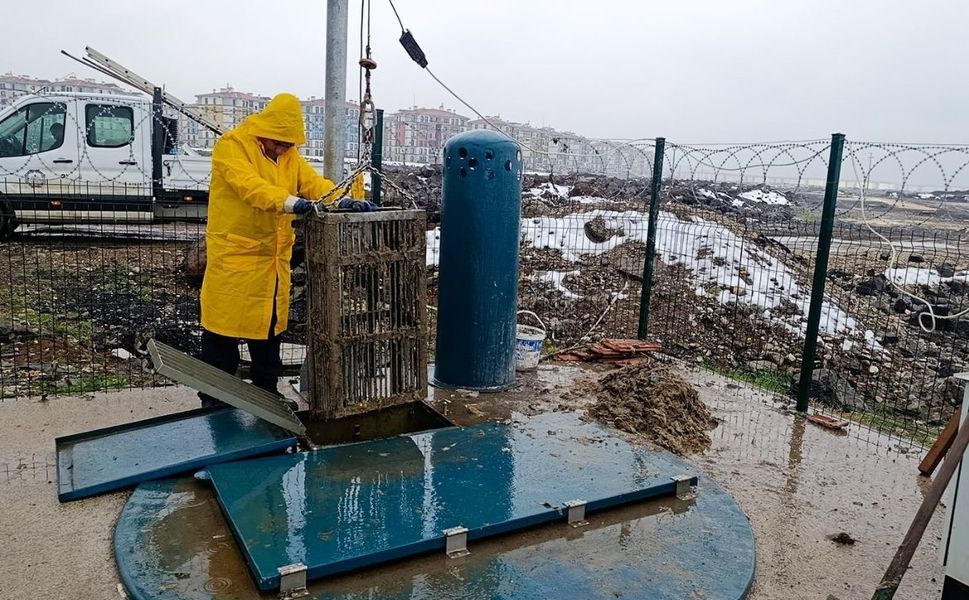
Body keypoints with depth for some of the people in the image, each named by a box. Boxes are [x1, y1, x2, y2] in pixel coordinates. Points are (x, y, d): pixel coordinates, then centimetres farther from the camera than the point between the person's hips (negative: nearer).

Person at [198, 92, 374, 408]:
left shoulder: (290, 156, 11)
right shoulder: (231, 145, -10)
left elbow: (314, 183, -2)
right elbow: (248, 184, -27)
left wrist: (345, 200, -22)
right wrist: (289, 202, -43)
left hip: (273, 259, 6)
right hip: (233, 255, -6)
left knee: (269, 324, 16)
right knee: (225, 326, 2)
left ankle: (267, 391, 31)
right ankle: (214, 397, 16)